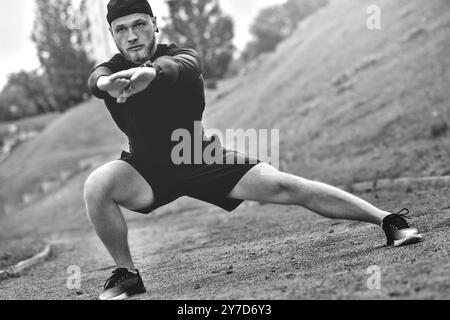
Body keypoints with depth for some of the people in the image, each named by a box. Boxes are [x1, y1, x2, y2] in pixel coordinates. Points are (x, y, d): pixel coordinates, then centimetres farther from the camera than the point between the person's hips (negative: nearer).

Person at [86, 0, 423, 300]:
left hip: (201, 157, -1)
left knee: (283, 186, -16)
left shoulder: (184, 56, -17)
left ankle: (389, 220, -9)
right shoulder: (113, 68, -12)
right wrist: (108, 83, -65)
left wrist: (152, 71, -69)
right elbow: (96, 79, -38)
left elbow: (180, 65, -44)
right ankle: (127, 274, -10)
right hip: (146, 168, 2)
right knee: (96, 186, -28)